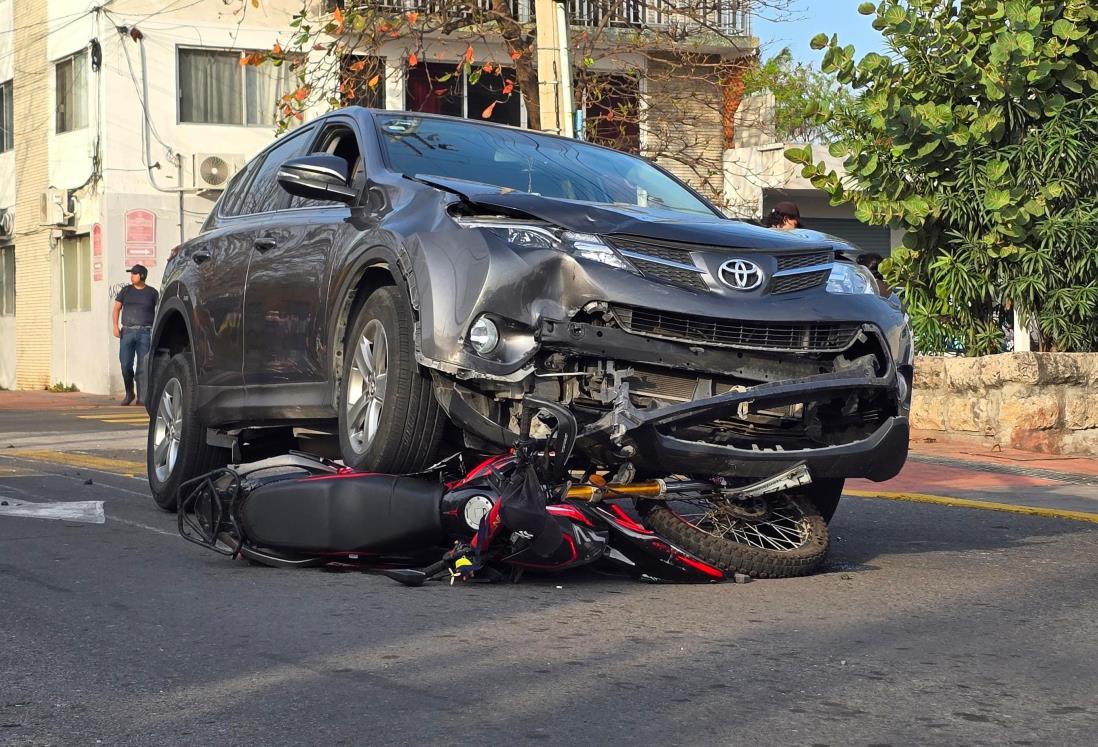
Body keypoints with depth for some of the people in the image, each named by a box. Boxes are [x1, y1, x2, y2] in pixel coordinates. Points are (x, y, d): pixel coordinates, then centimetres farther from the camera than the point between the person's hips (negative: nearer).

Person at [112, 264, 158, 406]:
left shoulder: (152, 292, 8)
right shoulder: (126, 291, 12)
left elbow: (159, 311, 11)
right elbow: (117, 308, 10)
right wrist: (115, 325, -4)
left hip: (145, 332, -2)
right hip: (127, 331, 2)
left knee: (143, 366, -6)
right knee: (125, 364, -3)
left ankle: (141, 398, -3)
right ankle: (129, 393, 15)